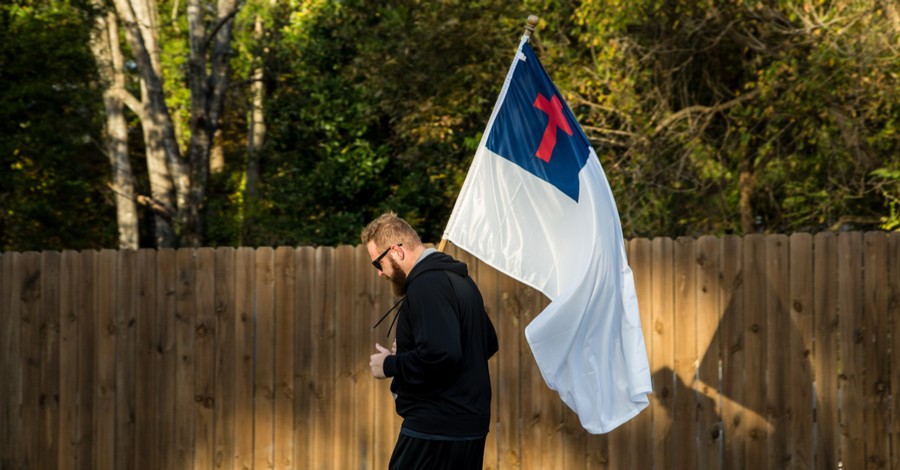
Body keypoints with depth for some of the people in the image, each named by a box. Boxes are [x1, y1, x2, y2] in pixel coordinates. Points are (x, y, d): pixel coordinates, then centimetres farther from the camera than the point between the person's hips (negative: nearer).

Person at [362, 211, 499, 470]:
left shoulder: (427, 284, -16)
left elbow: (440, 354, -28)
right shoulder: (460, 279, 16)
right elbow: (489, 343, 25)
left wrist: (390, 365, -12)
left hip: (435, 430, -10)